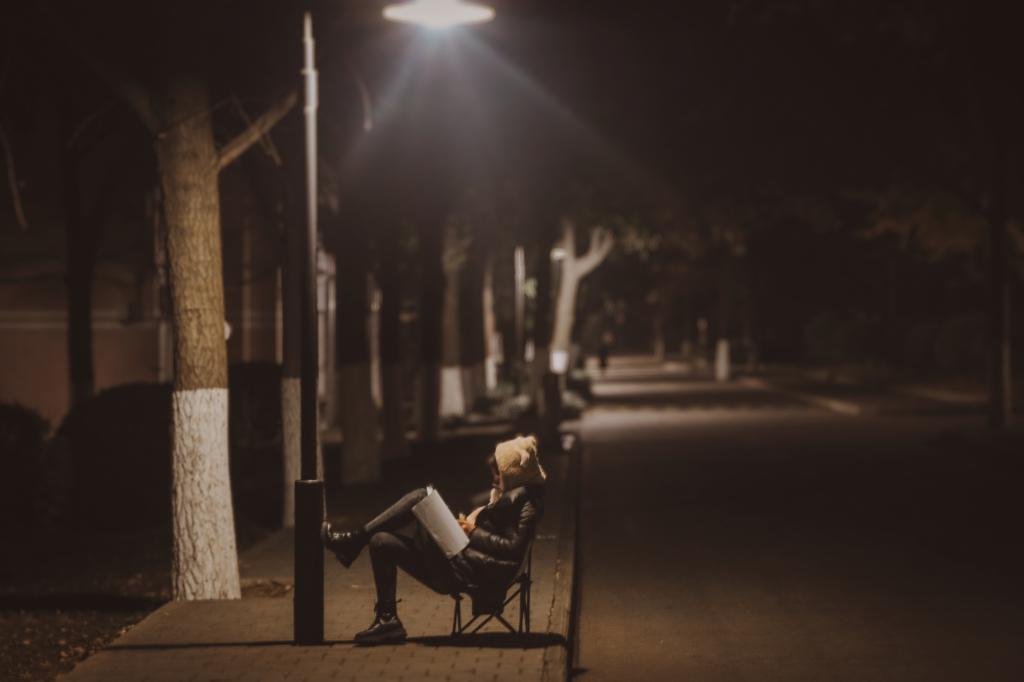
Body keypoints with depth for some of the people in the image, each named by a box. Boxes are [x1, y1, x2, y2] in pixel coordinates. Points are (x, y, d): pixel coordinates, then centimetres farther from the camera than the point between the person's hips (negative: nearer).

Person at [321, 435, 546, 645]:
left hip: (478, 572, -11)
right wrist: (472, 524, 4)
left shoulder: (527, 501, -10)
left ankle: (353, 540, -9)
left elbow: (514, 548, -20)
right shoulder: (511, 493, 20)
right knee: (383, 542, 4)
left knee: (420, 498, -14)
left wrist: (474, 532, -13)